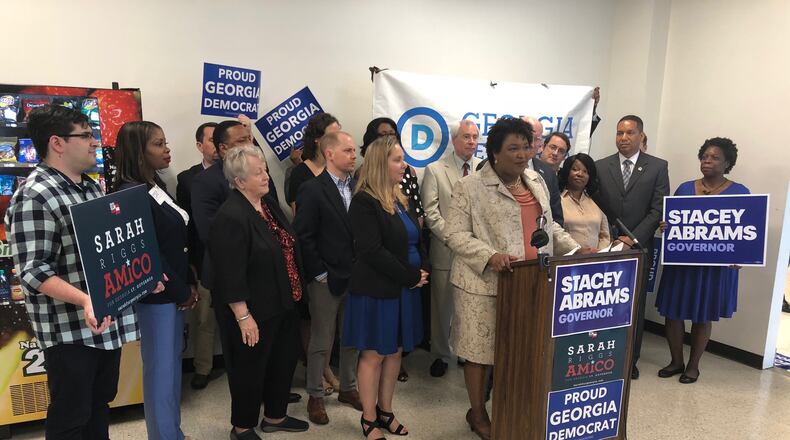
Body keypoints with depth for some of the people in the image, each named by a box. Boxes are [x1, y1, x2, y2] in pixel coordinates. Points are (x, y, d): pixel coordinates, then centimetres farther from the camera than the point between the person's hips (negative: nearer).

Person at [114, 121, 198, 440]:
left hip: (173, 292, 9)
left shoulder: (157, 186, 11)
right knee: (160, 368, 1)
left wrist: (190, 283, 8)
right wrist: (182, 292, -10)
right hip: (154, 294, -9)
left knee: (173, 362, 17)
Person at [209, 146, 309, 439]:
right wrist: (243, 316, -22)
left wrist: (294, 291, 18)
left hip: (282, 304, 9)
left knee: (284, 361, 20)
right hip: (255, 312, -9)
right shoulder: (230, 217, -22)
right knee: (250, 369, 9)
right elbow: (230, 274, -24)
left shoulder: (269, 204, 6)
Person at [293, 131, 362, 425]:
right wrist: (319, 274, -12)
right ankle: (315, 396, 25)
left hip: (356, 277, 5)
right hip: (326, 280, -5)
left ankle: (348, 388, 35)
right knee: (322, 341, 8)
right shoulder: (312, 190, -11)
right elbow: (304, 236, -12)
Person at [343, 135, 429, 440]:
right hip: (377, 289, -8)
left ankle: (385, 411, 29)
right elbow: (372, 251, -22)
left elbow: (416, 240, 15)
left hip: (404, 288, 8)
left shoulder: (400, 199, 11)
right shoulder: (364, 202, -14)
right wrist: (411, 276, -17)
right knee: (374, 354, 4)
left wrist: (423, 269, -4)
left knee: (395, 351, 14)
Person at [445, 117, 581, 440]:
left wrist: (576, 250, 8)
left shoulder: (537, 182, 14)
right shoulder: (470, 187, -7)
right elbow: (456, 234, -11)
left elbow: (550, 226, 22)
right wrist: (490, 256, -25)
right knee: (479, 351, 5)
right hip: (484, 283, -5)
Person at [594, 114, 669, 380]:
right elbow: (596, 209, 5)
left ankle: (630, 360, 19)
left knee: (635, 306, 7)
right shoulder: (601, 167, 6)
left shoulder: (657, 167, 3)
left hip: (639, 247, 0)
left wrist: (632, 239, -11)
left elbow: (658, 209, -3)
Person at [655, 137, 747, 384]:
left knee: (702, 316, 8)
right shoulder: (685, 188, 6)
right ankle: (676, 361, 23)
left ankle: (693, 365, 23)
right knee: (673, 311, 5)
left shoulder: (739, 192, -1)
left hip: (716, 266, -2)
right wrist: (664, 227, -12)